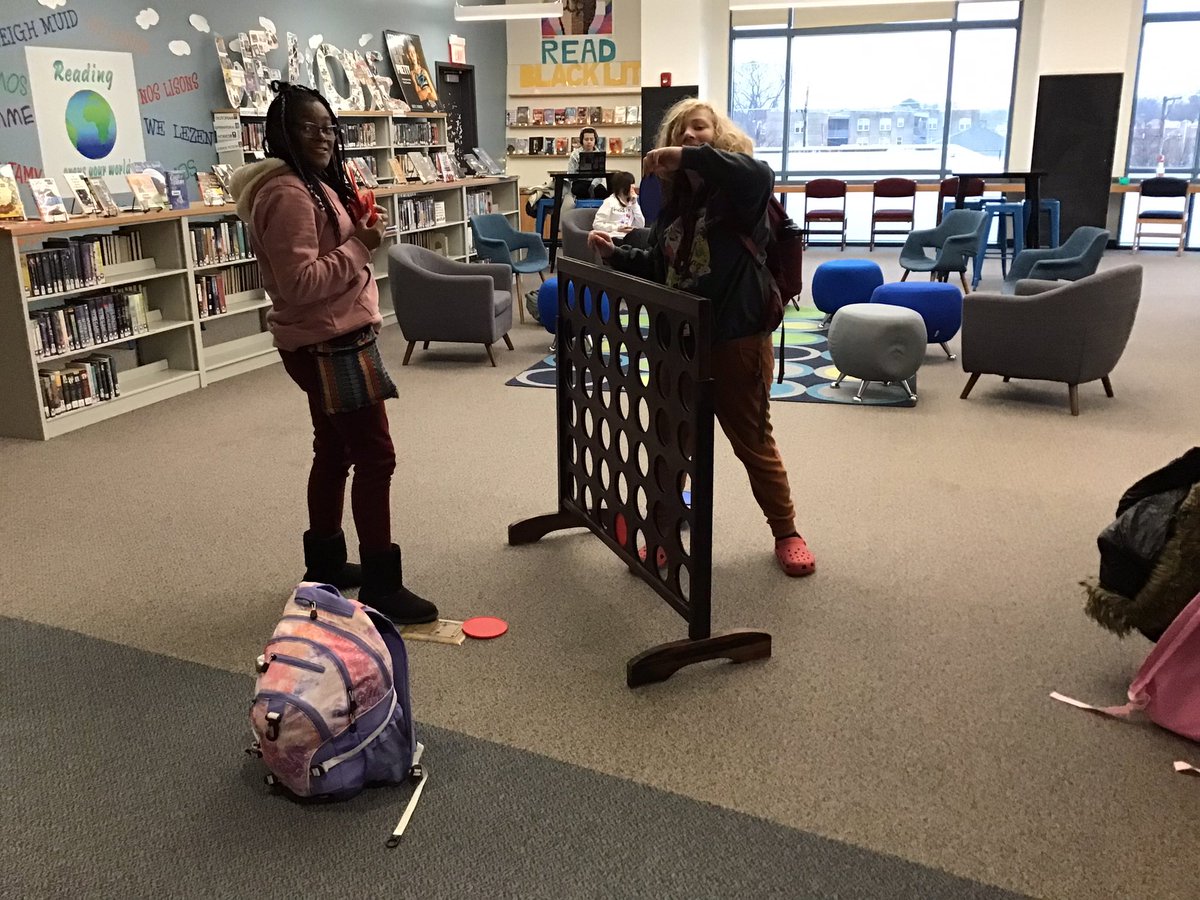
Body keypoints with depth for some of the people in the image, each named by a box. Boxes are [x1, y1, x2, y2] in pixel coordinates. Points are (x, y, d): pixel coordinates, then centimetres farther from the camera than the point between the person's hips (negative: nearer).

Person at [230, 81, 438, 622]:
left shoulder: (312, 184, 14)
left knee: (335, 450, 17)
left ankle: (324, 563, 29)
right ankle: (380, 585, -4)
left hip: (331, 339, 11)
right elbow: (301, 282, -27)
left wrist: (358, 231, 7)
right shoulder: (288, 195, -19)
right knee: (374, 456, -9)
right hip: (328, 344, -11)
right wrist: (360, 246, -21)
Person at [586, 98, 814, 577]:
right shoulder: (673, 203, 12)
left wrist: (690, 156, -33)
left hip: (737, 339, -6)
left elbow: (761, 174, -33)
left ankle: (786, 534, 25)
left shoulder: (738, 190, -8)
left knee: (753, 442, 6)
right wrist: (614, 254, 6)